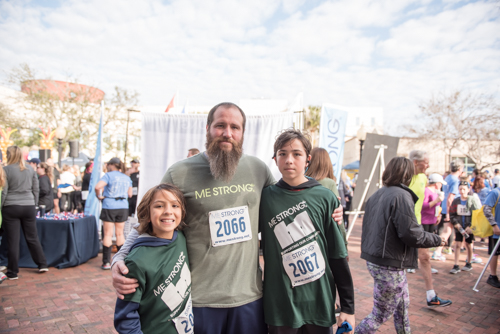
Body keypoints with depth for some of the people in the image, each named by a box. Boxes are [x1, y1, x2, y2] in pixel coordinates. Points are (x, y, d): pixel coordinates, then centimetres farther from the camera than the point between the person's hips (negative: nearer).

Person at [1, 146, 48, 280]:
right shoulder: (30, 169, 6)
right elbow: (36, 189, 9)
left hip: (11, 207, -4)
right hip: (29, 206, 4)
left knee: (13, 241, 3)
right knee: (32, 237, 13)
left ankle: (13, 272, 11)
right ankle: (43, 265, 17)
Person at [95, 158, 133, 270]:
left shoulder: (109, 175, -7)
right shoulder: (127, 177, 10)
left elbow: (98, 186, -22)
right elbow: (130, 194, 13)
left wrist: (99, 196, -6)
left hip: (109, 207, -5)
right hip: (123, 207, 5)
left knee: (108, 234, 2)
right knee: (120, 234, 13)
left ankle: (107, 262, 6)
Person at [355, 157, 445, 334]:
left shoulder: (376, 195, 8)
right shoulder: (401, 196, -18)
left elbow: (368, 227, 13)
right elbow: (412, 234, -20)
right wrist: (437, 240, -5)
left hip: (374, 259, 9)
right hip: (389, 265, -9)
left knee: (402, 304, 24)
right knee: (381, 313, 6)